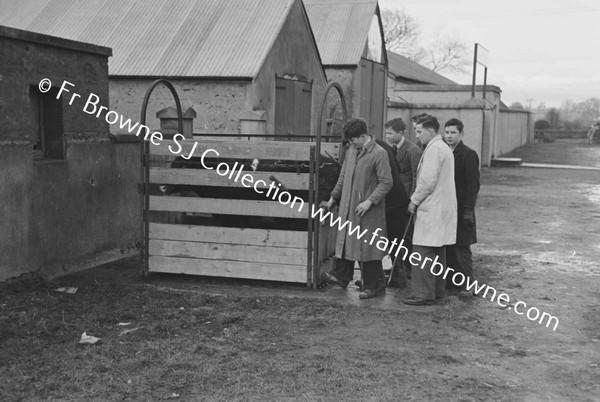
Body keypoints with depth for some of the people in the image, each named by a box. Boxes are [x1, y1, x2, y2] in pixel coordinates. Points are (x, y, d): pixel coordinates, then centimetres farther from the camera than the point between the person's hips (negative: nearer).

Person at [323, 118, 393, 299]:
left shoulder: (379, 154, -13)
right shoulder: (352, 151, 9)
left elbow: (386, 182, -16)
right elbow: (343, 176, 20)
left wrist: (370, 201, -22)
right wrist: (334, 197, 20)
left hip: (369, 211, -7)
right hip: (348, 207, 7)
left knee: (368, 247, -1)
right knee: (345, 241, 13)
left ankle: (374, 286, 9)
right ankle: (341, 277, 25)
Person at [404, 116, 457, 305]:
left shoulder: (434, 149, -14)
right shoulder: (444, 148, 19)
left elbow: (428, 180, -20)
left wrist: (414, 200, -9)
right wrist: (418, 199, 17)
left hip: (431, 209, -11)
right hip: (442, 208, 11)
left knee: (423, 253, -8)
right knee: (437, 252, 15)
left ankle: (424, 294, -6)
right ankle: (437, 291, 22)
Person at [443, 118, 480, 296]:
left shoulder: (468, 155, -6)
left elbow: (473, 184, -10)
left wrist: (468, 209, -16)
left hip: (461, 209, -6)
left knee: (461, 248, -3)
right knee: (448, 248, 9)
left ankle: (466, 286, 4)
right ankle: (450, 283, 18)